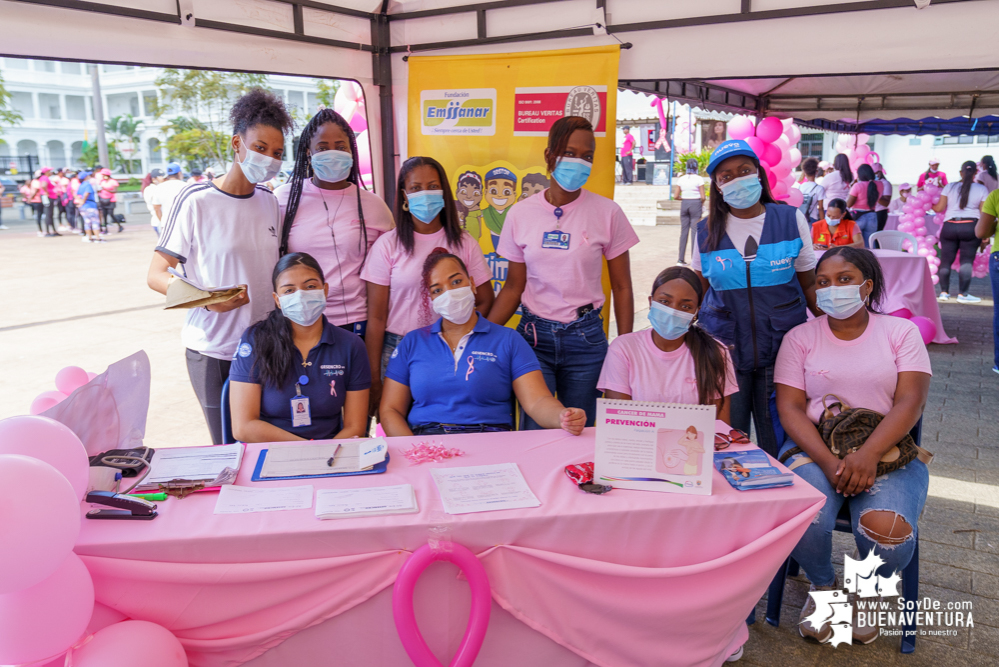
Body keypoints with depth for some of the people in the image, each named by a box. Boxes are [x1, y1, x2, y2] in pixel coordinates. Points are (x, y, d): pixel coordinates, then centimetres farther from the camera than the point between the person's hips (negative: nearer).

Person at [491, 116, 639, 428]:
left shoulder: (607, 212, -3)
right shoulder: (521, 214, 0)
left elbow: (622, 288, 1)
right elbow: (513, 287, 6)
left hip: (585, 337, 0)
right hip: (534, 335, 1)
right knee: (534, 434, -2)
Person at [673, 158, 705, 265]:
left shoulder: (681, 179, 3)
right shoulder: (699, 179, -7)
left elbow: (676, 196, 1)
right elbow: (703, 197, -9)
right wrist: (701, 204, 10)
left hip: (684, 204, 3)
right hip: (696, 204, -3)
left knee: (684, 232, 7)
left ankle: (681, 259, 7)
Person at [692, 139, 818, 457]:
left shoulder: (791, 220, 0)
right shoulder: (707, 232, 3)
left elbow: (809, 285, 5)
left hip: (781, 347, -1)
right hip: (724, 349, 1)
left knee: (777, 444, 5)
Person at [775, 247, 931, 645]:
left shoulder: (901, 332, 7)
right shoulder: (800, 337, 7)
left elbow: (910, 402, -5)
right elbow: (790, 408, -2)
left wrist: (867, 455, -22)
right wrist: (828, 462, -19)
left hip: (887, 450, 0)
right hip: (815, 449, 0)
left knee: (887, 531, -29)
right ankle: (823, 587, 8)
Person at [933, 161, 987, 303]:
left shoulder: (950, 187, 3)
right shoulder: (982, 189, 1)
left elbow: (939, 208, 4)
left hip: (949, 226, 2)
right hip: (970, 227, -2)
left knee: (946, 260, 8)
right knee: (967, 261, 1)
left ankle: (944, 292, 12)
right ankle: (962, 294, -1)